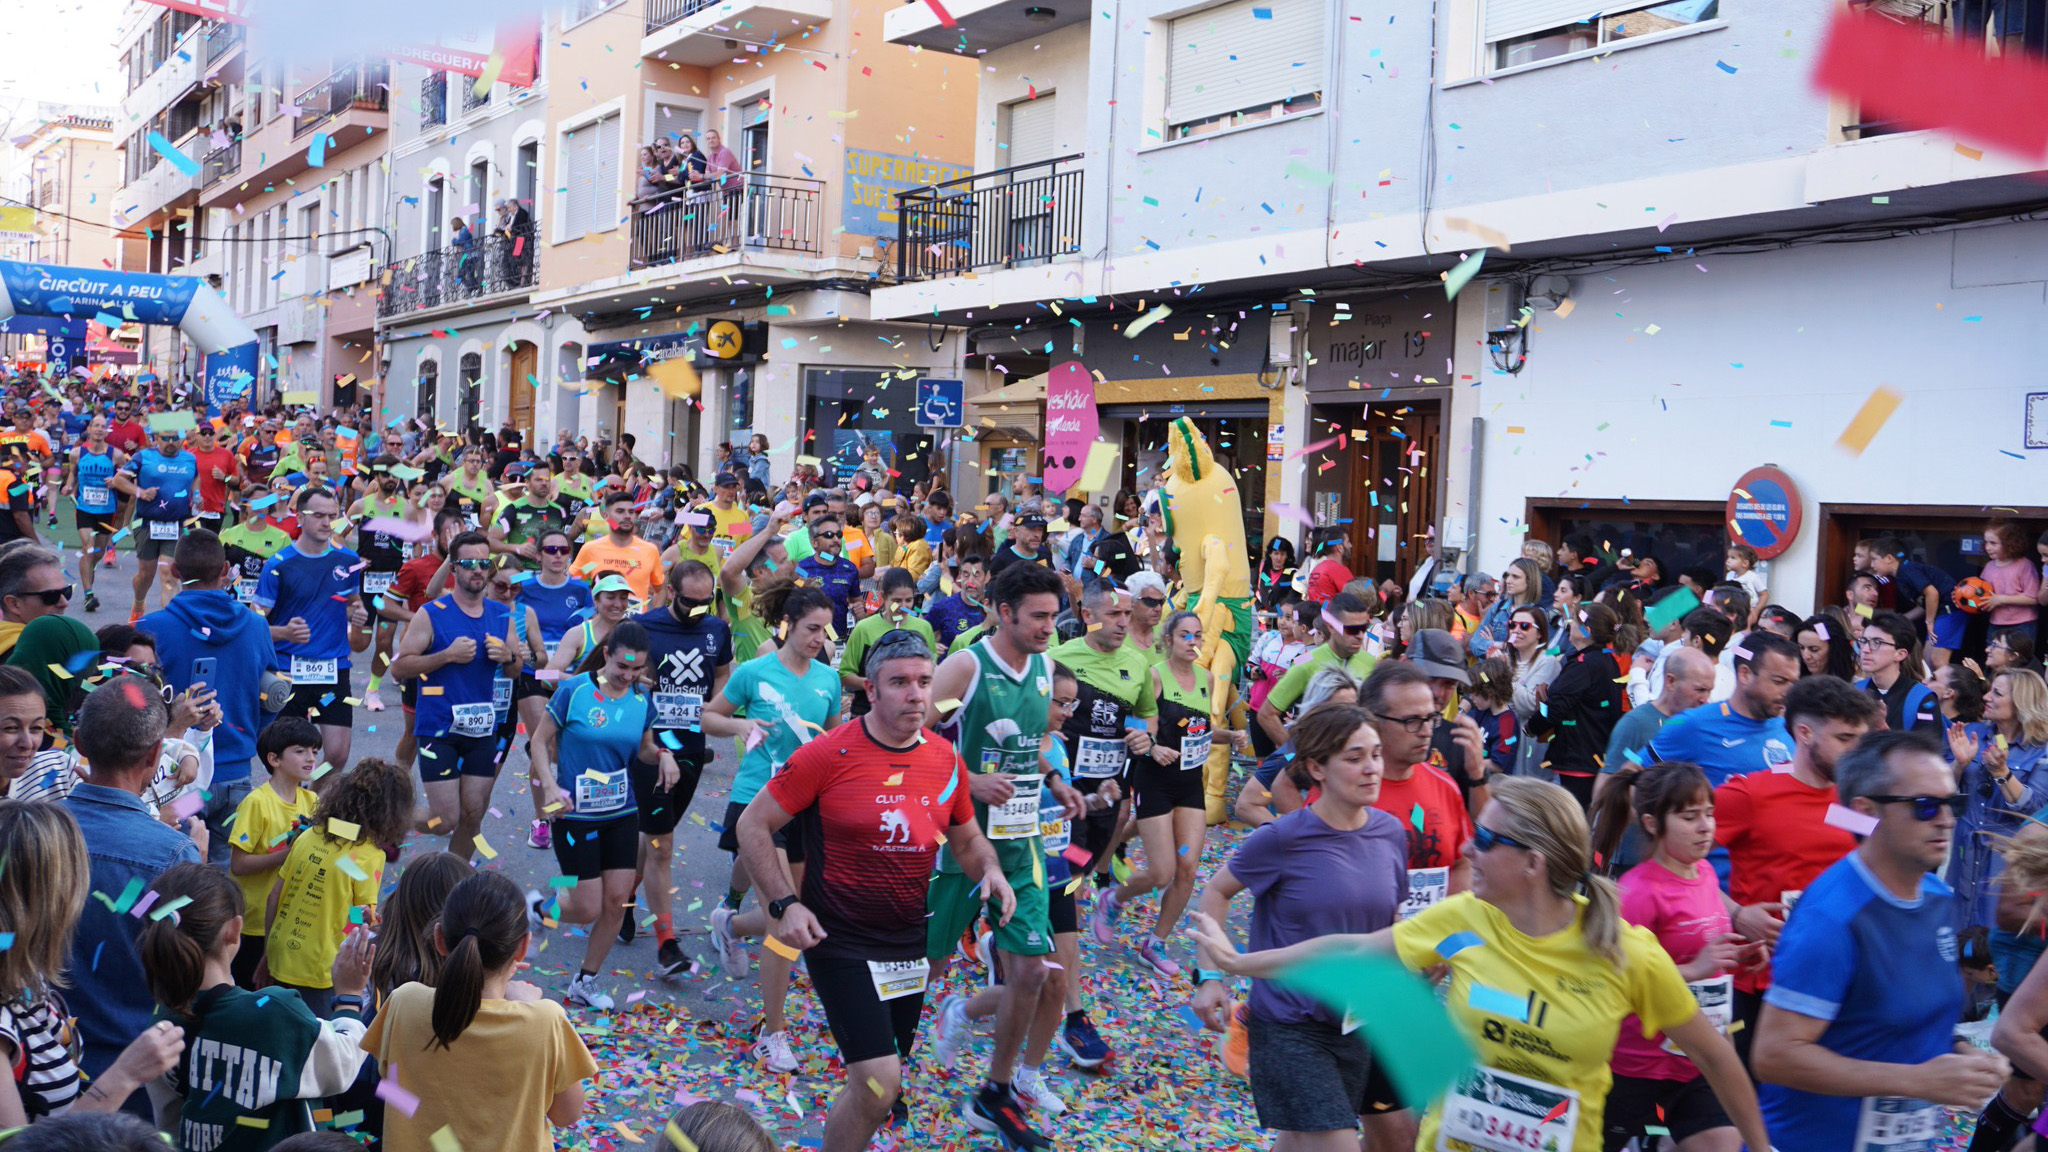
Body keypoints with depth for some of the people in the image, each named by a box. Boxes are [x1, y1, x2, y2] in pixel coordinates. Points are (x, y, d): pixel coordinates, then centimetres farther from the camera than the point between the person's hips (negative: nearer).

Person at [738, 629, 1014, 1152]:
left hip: (909, 941, 6)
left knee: (883, 1075, 18)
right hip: (841, 940, -6)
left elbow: (967, 839, 14)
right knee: (879, 1083, -14)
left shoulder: (946, 760, 0)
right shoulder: (828, 754, -16)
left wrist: (990, 870, -7)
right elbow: (753, 824, -8)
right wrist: (785, 904, -17)